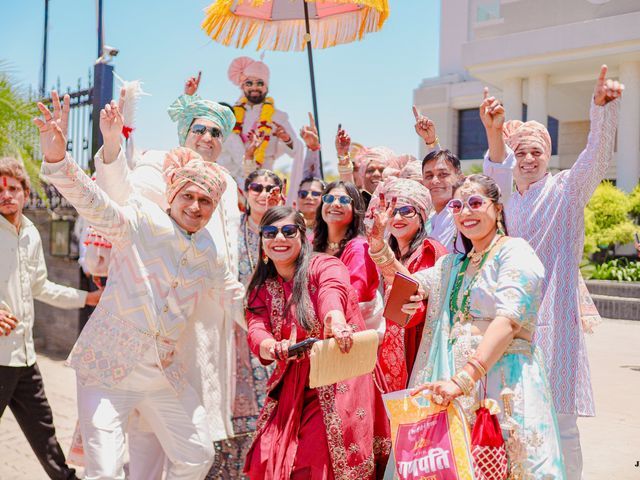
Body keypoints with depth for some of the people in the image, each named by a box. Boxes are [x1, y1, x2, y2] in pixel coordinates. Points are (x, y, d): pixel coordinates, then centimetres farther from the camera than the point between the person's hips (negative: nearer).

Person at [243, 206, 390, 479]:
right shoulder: (261, 290, 9)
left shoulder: (324, 267, -8)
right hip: (292, 390, 5)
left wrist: (335, 320, -57)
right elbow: (256, 332, -9)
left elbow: (332, 289, -32)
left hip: (339, 384, -5)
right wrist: (274, 349, -34)